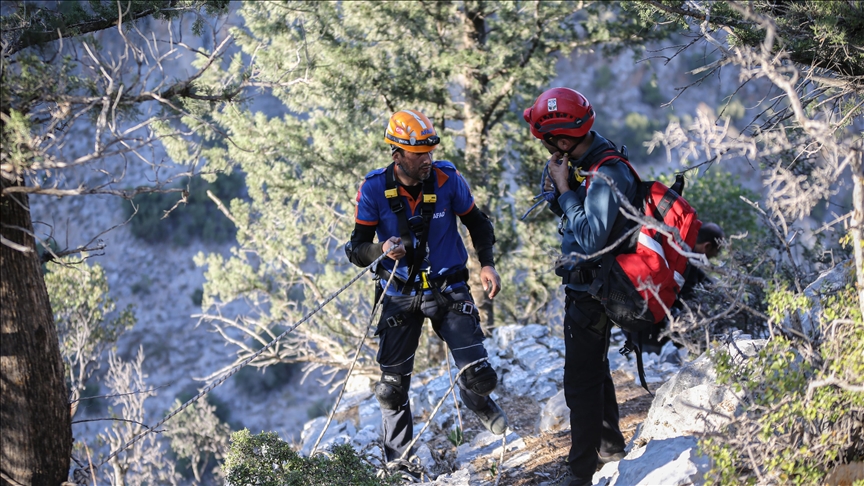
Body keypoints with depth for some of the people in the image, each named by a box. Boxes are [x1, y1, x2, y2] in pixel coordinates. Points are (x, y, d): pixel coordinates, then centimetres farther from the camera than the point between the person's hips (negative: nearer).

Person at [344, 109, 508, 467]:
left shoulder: (447, 180, -11)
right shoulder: (374, 189, -13)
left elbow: (477, 223, 7)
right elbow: (357, 249, -8)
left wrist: (487, 264, -6)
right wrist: (382, 250, -29)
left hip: (449, 290, 0)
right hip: (400, 295, 0)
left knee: (479, 376, -10)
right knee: (392, 388, 4)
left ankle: (477, 401, 27)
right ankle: (398, 461, 25)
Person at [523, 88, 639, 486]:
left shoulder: (607, 176, -27)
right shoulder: (584, 162, 2)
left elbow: (591, 239, -33)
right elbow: (557, 209, 15)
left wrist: (565, 189, -26)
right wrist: (555, 181, -3)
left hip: (592, 291, -10)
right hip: (581, 286, 10)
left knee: (581, 381, -5)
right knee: (593, 366, 26)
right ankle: (609, 443, 43)